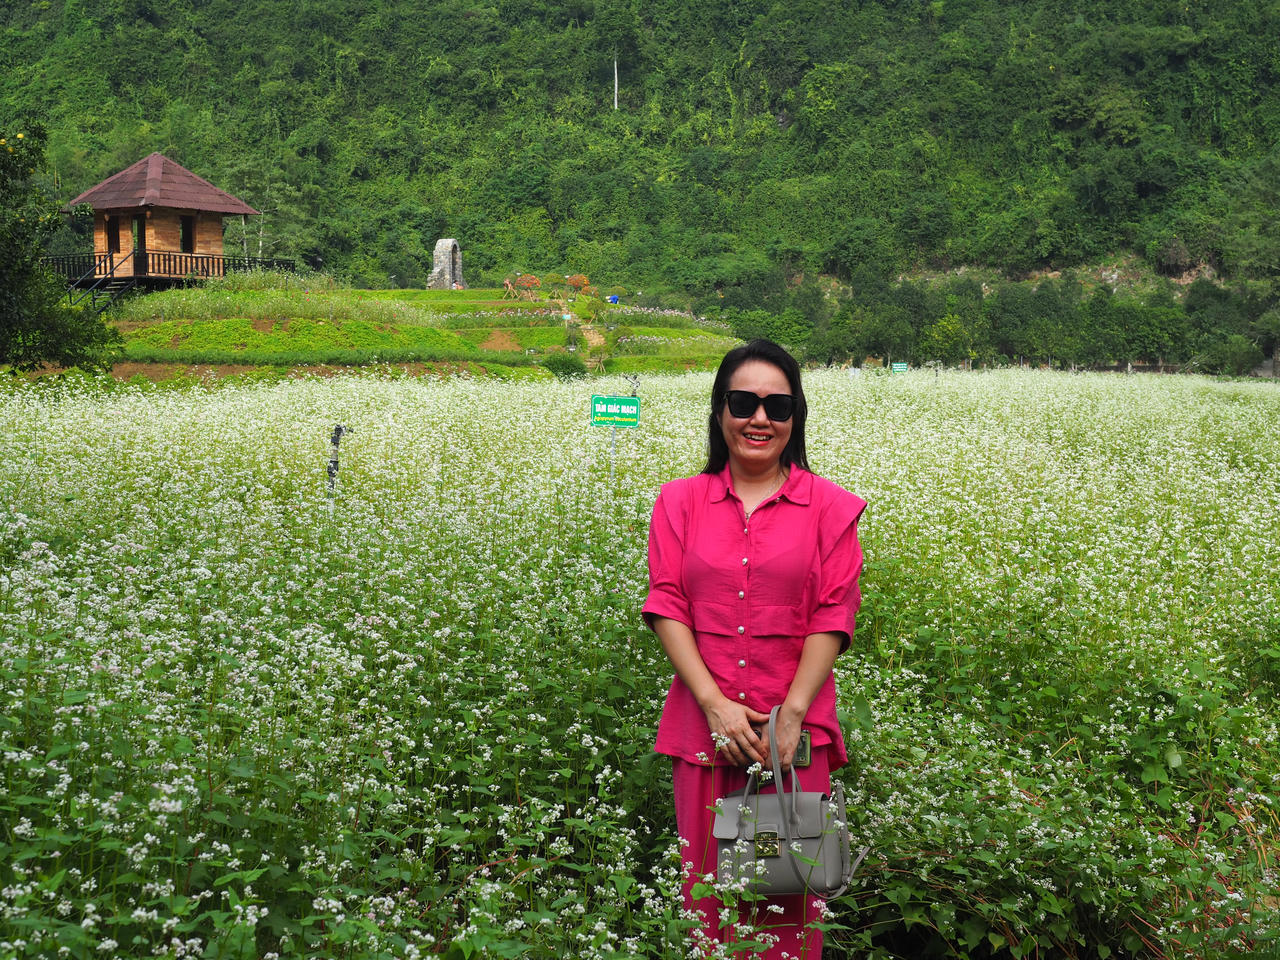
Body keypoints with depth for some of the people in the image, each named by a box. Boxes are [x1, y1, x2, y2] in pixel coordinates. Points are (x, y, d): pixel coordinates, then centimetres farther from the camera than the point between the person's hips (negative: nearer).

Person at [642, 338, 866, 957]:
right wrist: (714, 703, -11)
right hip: (705, 721, 1)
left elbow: (834, 616, -2)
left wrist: (792, 712, -12)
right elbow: (666, 606, 0)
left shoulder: (829, 506, 4)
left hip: (795, 725, -1)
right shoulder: (680, 502, 7)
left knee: (791, 883, 1)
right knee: (710, 882, 5)